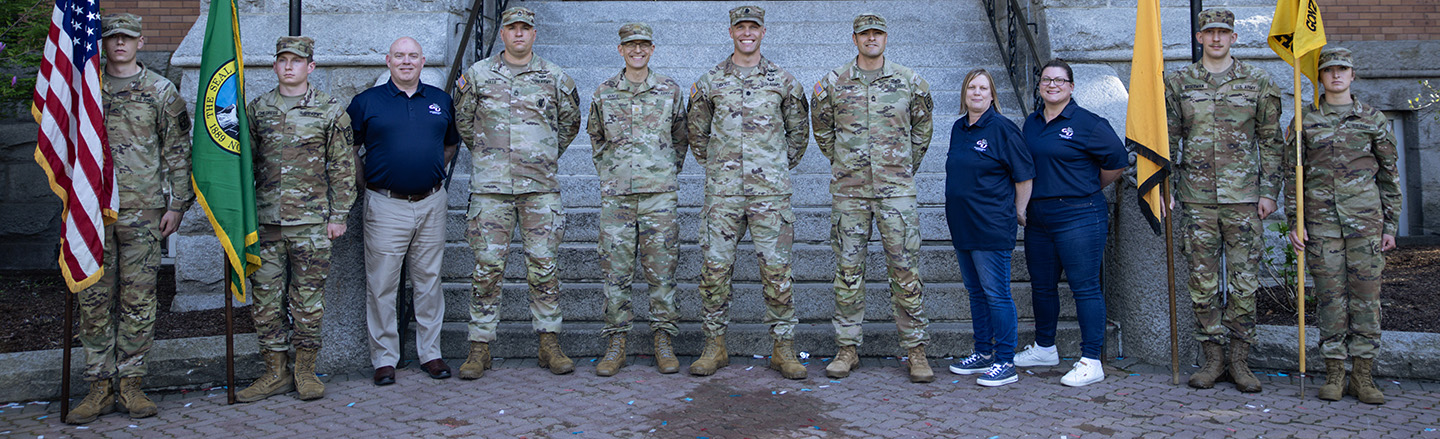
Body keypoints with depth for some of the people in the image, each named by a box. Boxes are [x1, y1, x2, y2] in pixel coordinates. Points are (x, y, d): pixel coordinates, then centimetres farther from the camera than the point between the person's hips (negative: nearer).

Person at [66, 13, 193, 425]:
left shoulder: (161, 91, 4)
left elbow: (177, 150, 4)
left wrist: (176, 203, -2)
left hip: (143, 209, -2)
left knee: (138, 300, 1)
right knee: (94, 299, 3)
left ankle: (130, 383, 10)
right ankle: (101, 386, 11)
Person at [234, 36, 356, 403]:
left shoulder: (330, 111, 2)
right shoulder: (257, 109, 10)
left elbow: (343, 167, 2)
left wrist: (338, 215, -3)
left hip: (310, 221, -3)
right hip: (265, 220, 3)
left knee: (308, 298, 2)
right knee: (266, 298, 5)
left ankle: (306, 370, 15)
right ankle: (276, 372, 15)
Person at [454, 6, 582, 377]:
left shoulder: (554, 77, 7)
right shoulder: (478, 74, 7)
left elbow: (570, 123, 20)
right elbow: (463, 121, 17)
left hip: (540, 186, 0)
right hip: (490, 184, 0)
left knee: (543, 266, 2)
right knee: (487, 266, 1)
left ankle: (549, 344, 11)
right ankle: (480, 347, 8)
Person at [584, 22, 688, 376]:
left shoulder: (671, 90, 7)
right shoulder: (604, 93, 9)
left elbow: (681, 137, 17)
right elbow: (595, 135, 22)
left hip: (659, 192, -1)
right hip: (615, 193, 1)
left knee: (661, 268, 0)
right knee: (616, 269, 1)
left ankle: (664, 341, 9)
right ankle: (616, 344, 9)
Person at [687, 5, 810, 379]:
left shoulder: (783, 81, 8)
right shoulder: (710, 82, 8)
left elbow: (799, 129, 18)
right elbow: (697, 130, 19)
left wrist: (783, 164, 12)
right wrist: (711, 165, 13)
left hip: (771, 191, -1)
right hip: (722, 191, 1)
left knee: (776, 270, -1)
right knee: (715, 268, 1)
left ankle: (783, 349, 9)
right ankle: (715, 346, 14)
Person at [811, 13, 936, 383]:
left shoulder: (910, 82, 4)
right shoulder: (833, 84, 3)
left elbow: (922, 128, 17)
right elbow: (822, 129, 18)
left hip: (896, 189, 0)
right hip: (848, 190, 1)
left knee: (906, 269, -1)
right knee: (848, 271, 4)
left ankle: (916, 349, 8)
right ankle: (847, 348, 14)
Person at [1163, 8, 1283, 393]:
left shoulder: (1257, 82, 6)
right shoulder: (1178, 82, 7)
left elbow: (1270, 140, 7)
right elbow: (1168, 139, 9)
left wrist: (1269, 191, 0)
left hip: (1244, 196, 0)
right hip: (1197, 197, 1)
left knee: (1244, 282, 2)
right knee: (1202, 282, 3)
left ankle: (1240, 360, 12)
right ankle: (1213, 358, 14)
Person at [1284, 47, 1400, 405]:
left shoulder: (1373, 119, 7)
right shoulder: (1305, 120, 6)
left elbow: (1390, 175, 10)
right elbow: (1291, 173, 6)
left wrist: (1391, 224, 5)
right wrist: (1294, 221, -1)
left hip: (1365, 217, 1)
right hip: (1321, 217, 0)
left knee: (1365, 292, 0)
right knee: (1330, 294, 0)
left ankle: (1363, 375, 8)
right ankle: (1334, 373, 8)